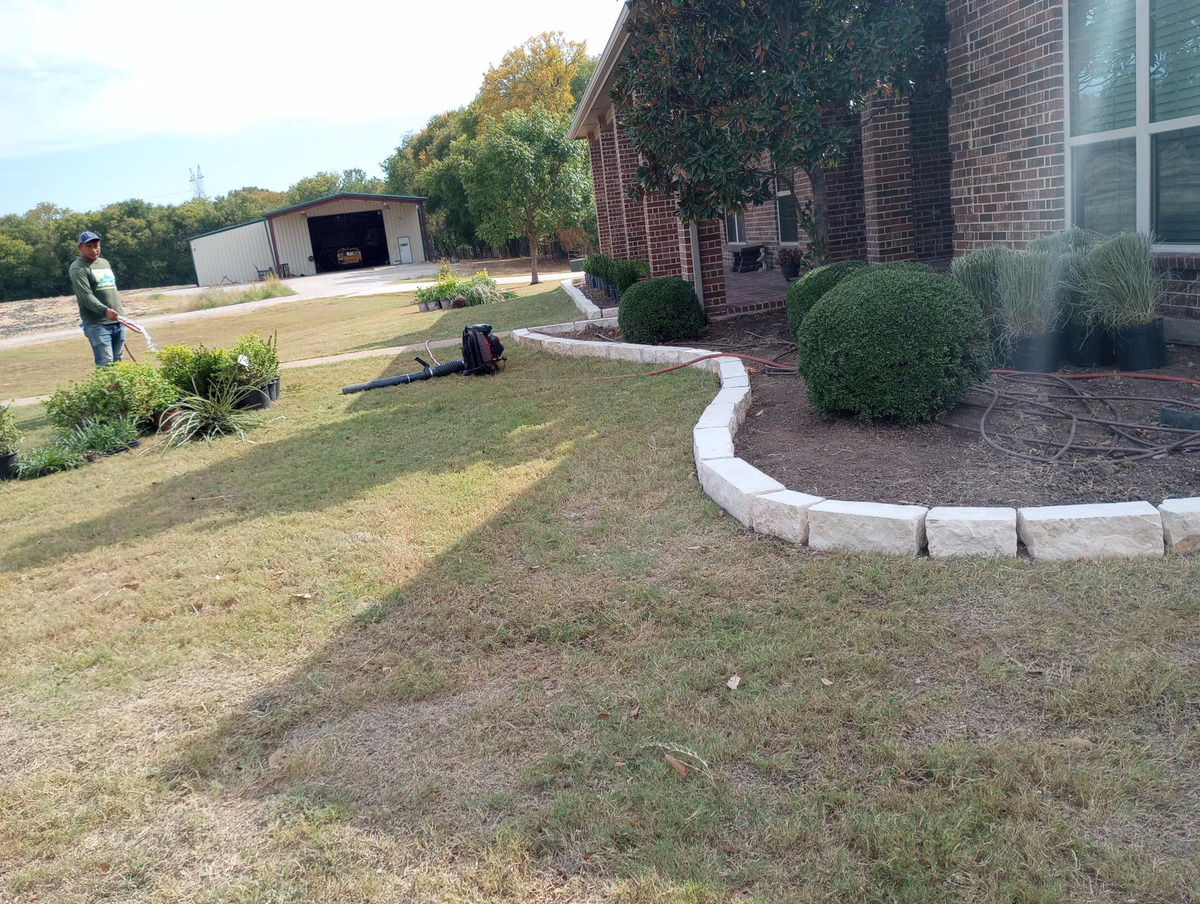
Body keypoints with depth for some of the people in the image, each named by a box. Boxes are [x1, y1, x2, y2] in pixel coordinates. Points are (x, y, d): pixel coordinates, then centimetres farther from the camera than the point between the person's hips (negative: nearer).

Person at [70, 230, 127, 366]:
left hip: (118, 322, 7)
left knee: (117, 362, 6)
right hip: (97, 325, -7)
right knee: (106, 364, -15)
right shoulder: (78, 268, -5)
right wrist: (105, 311, -33)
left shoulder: (105, 263, 20)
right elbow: (86, 296, -18)